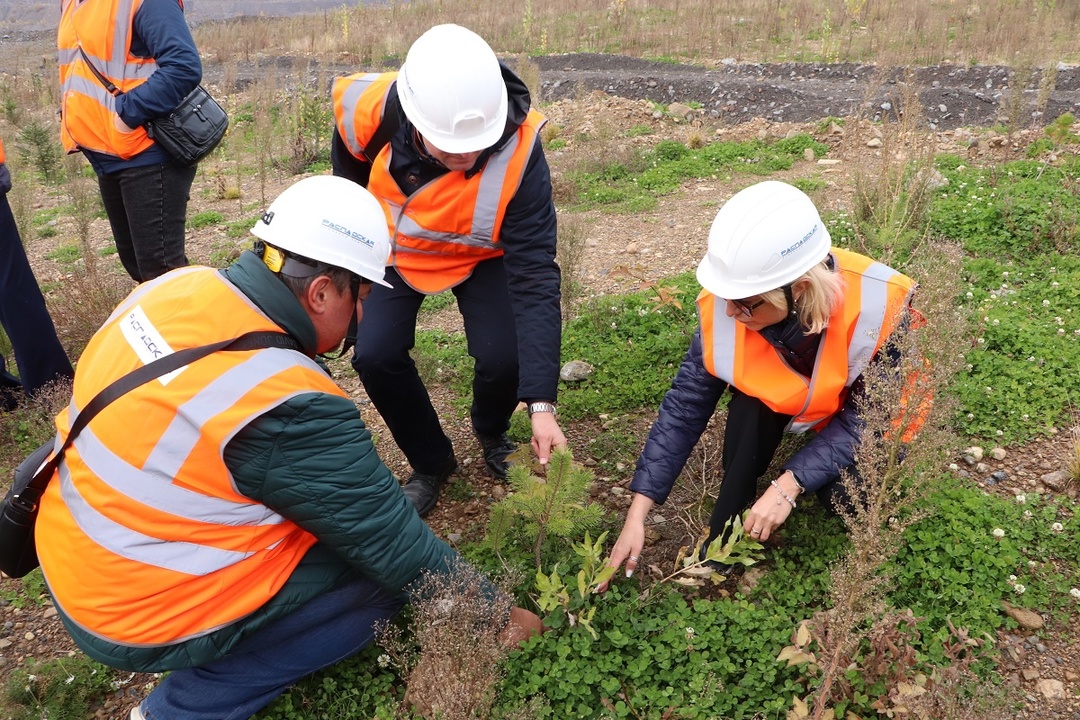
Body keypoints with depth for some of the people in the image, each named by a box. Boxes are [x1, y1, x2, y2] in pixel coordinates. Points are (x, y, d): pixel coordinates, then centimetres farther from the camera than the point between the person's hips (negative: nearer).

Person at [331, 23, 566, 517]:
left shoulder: (518, 151, -38)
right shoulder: (369, 109, -32)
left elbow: (534, 277, -36)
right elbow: (349, 168, -4)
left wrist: (542, 403, -40)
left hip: (481, 255, -1)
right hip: (395, 249, 2)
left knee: (502, 358, -19)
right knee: (376, 355, -14)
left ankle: (491, 432, 19)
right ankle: (431, 463, 12)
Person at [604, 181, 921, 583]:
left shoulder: (877, 308, -38)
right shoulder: (726, 303, -30)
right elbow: (686, 404, -24)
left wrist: (789, 485, -36)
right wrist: (638, 513, -27)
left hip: (866, 409, -2)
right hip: (790, 399, 2)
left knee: (852, 499, -28)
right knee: (749, 404, -30)